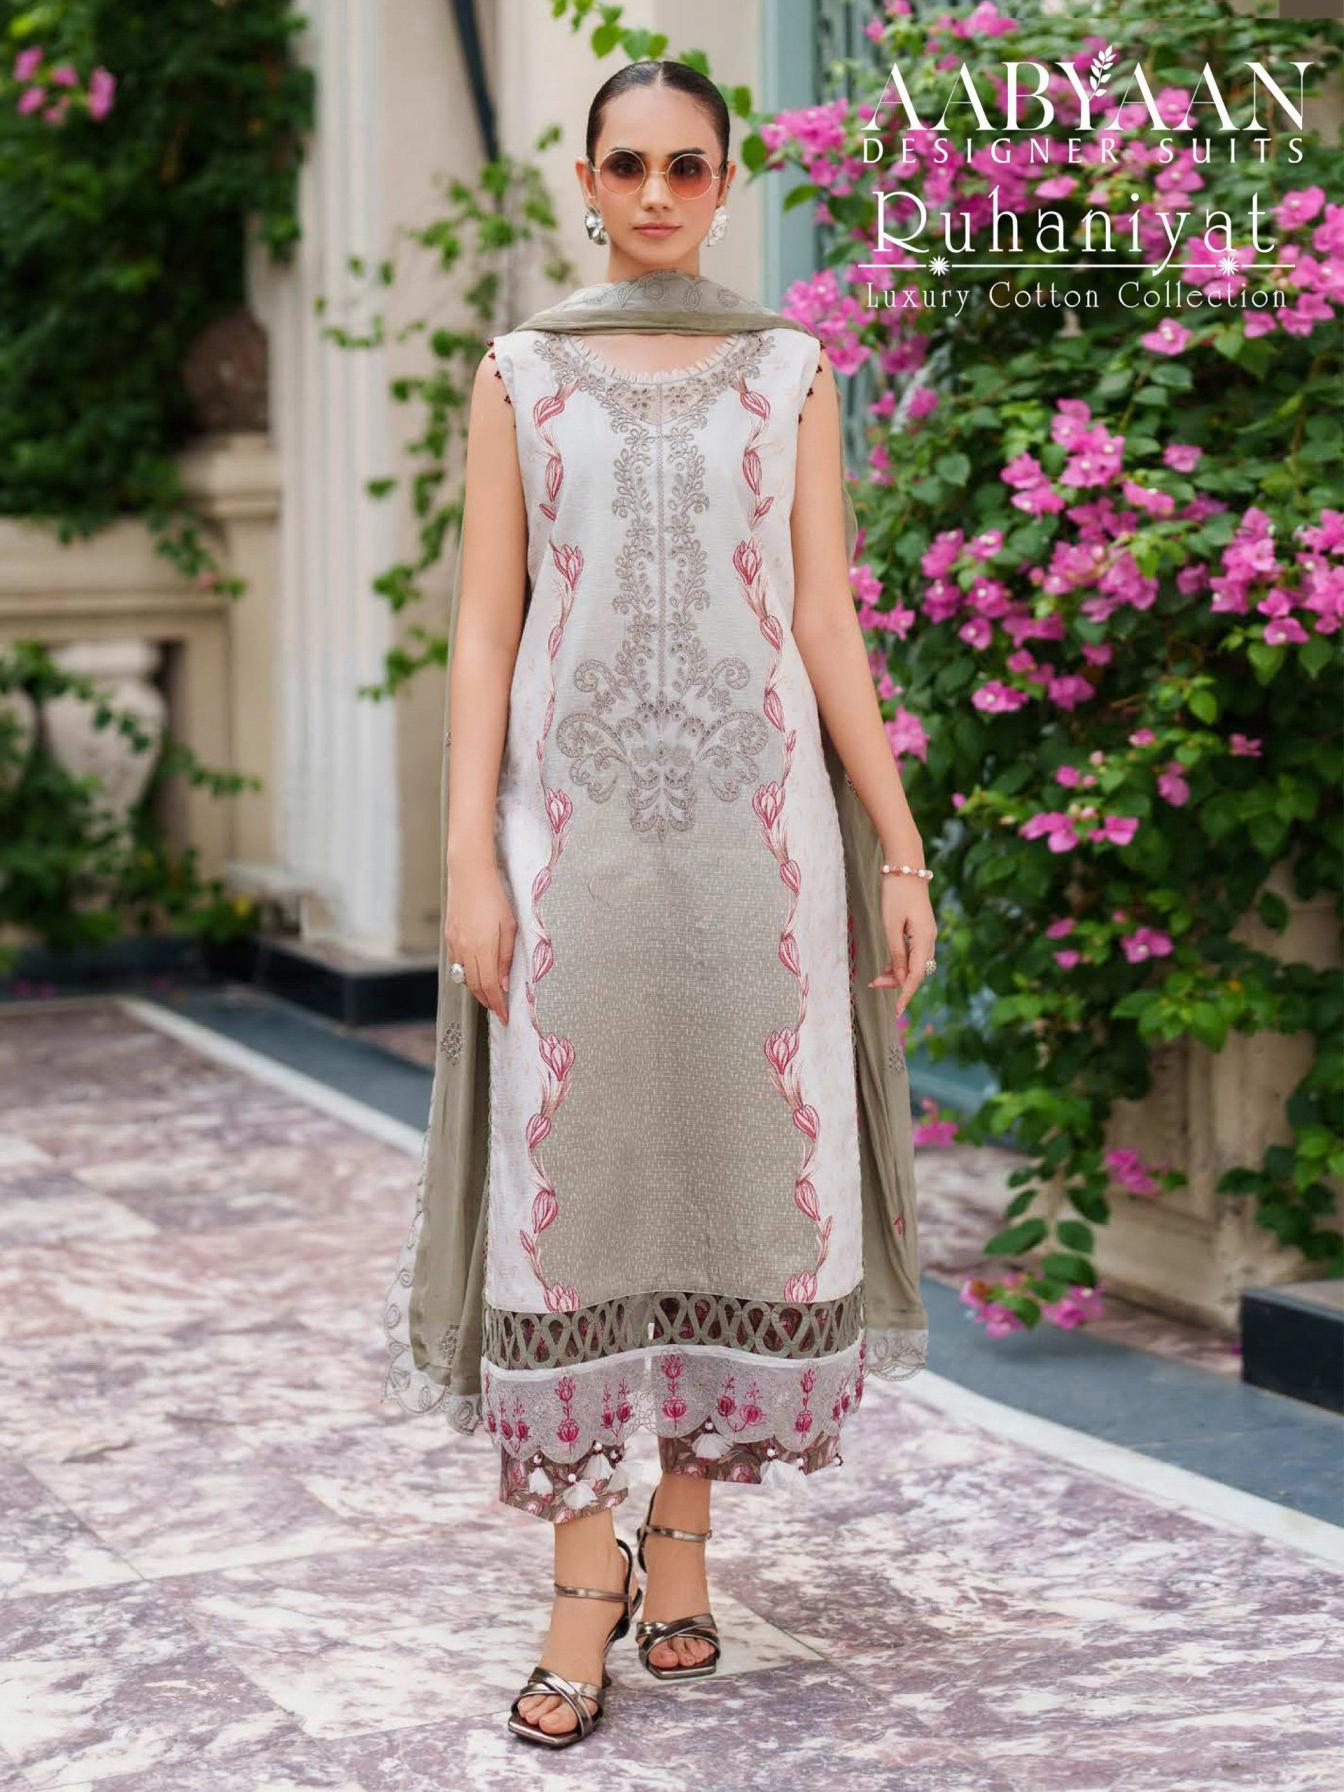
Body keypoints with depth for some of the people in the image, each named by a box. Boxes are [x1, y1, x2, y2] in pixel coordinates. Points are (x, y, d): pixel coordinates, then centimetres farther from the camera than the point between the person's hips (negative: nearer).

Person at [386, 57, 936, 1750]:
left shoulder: (788, 376, 9)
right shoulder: (520, 377, 7)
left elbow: (827, 618, 6)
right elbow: (484, 625, 3)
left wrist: (901, 848, 1)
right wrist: (469, 858, -5)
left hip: (754, 817, 1)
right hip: (575, 824, 0)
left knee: (742, 1156, 2)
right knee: (573, 1167, -3)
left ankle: (683, 1529, 17)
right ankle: (585, 1563, 6)